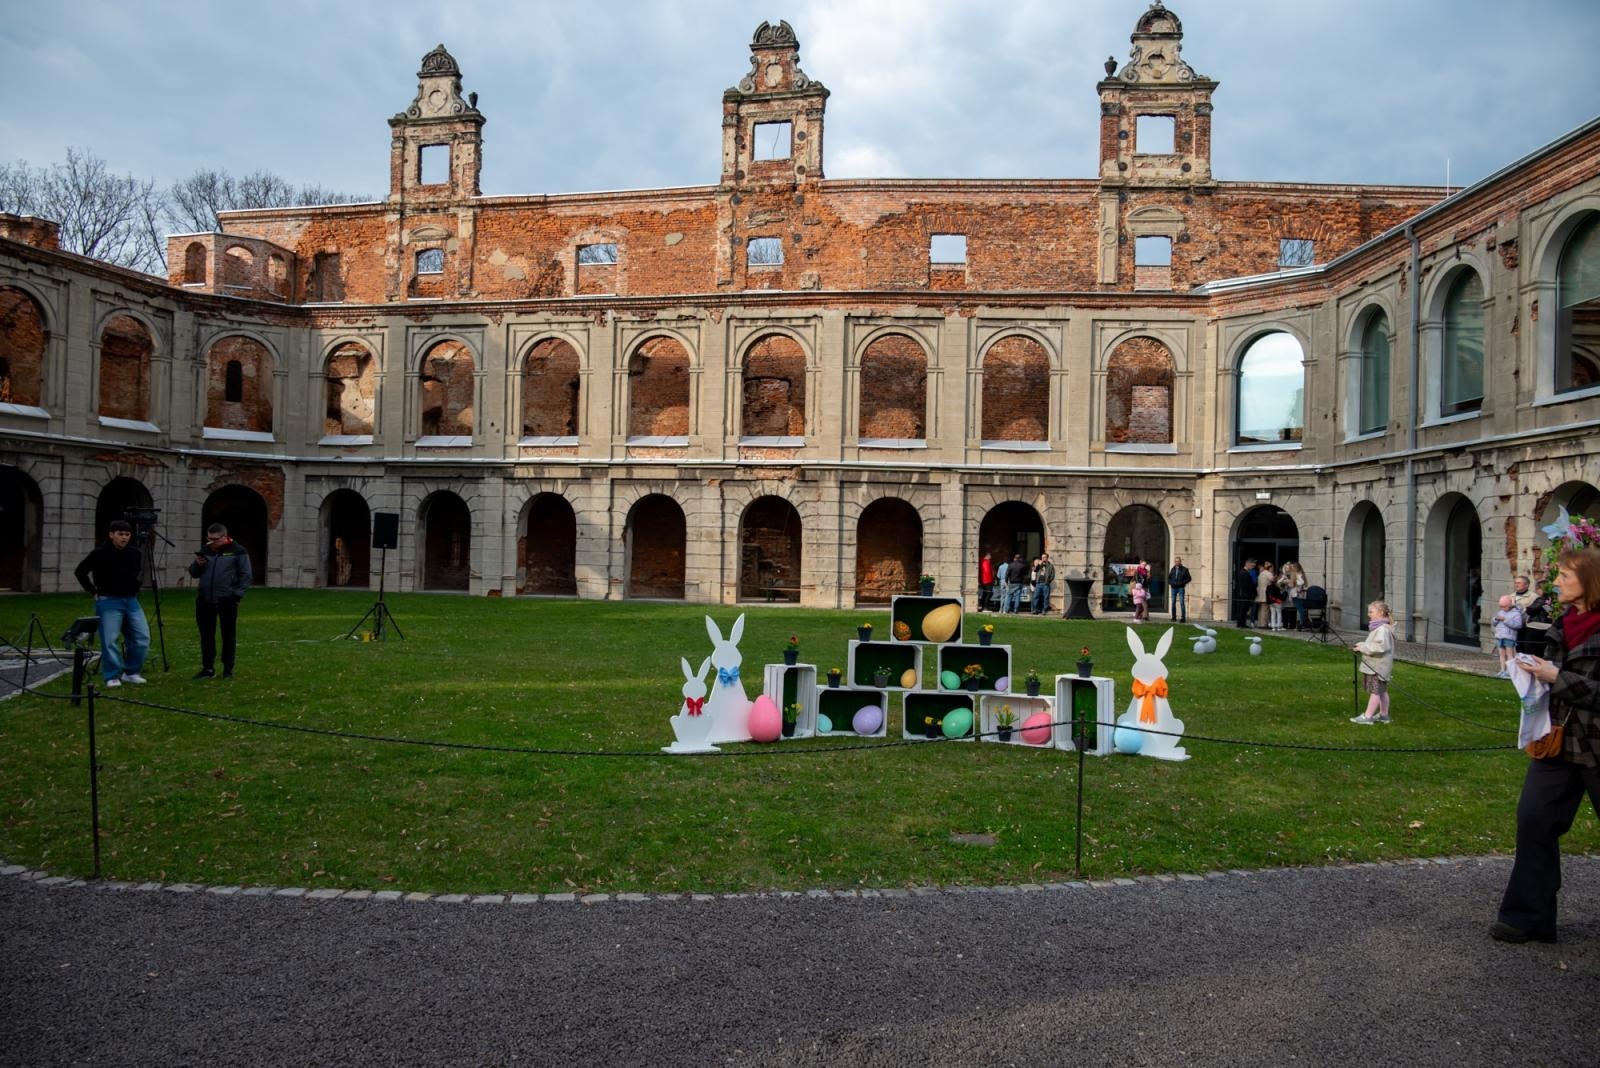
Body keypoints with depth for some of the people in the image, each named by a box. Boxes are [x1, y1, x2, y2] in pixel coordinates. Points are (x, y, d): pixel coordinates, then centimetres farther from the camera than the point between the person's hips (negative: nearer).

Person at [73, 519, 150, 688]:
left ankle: (131, 672, 14)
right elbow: (80, 572, 0)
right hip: (109, 601, -4)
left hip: (131, 601, 4)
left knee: (142, 638, 1)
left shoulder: (136, 553, 3)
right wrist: (94, 591, -1)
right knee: (110, 640, -8)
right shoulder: (100, 553, -9)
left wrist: (136, 587, 10)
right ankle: (112, 677, 1)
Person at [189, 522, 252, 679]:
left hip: (227, 600, -5)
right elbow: (194, 573, 18)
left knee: (228, 635, 3)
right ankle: (207, 668, 15)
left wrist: (237, 594, -12)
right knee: (206, 635, 8)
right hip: (204, 600, 5)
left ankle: (228, 669, 11)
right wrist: (197, 565, -4)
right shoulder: (206, 551, 13)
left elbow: (246, 575, -3)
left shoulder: (237, 552, -3)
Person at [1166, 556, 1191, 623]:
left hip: (1181, 588, -4)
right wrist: (1170, 583, 1)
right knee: (1173, 602, 7)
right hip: (1173, 588, 4)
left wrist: (1182, 583, -11)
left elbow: (1189, 578, 0)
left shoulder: (1184, 569, -1)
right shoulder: (1172, 569, 11)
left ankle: (1183, 618, -7)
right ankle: (1174, 616, 15)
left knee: (1182, 603, -8)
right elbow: (1169, 577, 20)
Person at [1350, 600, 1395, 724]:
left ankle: (1367, 716, -5)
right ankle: (1383, 715, 24)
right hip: (1375, 665, 10)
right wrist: (1362, 645, 9)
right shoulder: (1377, 627, 15)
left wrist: (1363, 648, -21)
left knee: (1375, 690, -6)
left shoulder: (1382, 629, -19)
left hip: (1377, 666, -10)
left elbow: (1380, 647, -27)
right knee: (1382, 690, 16)